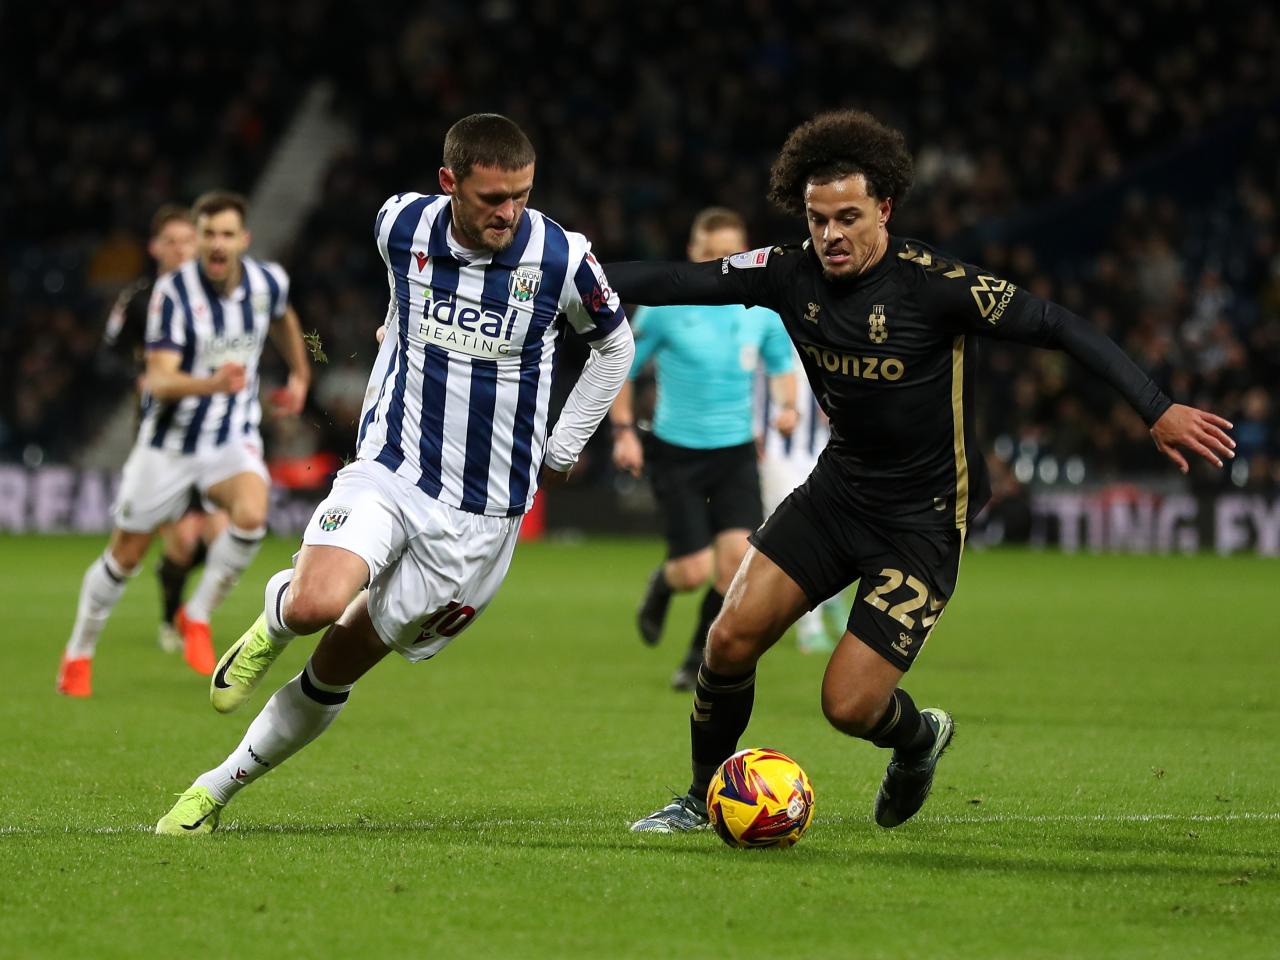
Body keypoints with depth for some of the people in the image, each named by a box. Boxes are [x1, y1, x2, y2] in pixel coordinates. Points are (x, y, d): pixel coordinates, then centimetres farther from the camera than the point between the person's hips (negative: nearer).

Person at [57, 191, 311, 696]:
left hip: (234, 437, 2)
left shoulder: (269, 281, -8)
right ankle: (79, 653, 30)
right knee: (125, 555, 7)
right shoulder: (173, 292, -21)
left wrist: (300, 375, 28)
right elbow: (158, 380, -28)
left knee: (251, 516, -28)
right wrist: (211, 384, -46)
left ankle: (198, 617, -6)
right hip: (170, 441, -2)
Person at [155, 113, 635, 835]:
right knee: (315, 604, -29)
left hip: (481, 515, -1)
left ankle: (218, 789, 24)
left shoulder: (561, 257, -11)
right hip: (391, 470, 1)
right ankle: (272, 626, 9)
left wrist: (561, 450, 9)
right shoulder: (401, 225, -5)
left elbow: (615, 343, 9)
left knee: (335, 671, 4)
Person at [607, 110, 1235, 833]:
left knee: (849, 705, -12)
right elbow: (679, 282, -1)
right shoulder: (792, 273, -6)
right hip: (839, 489, 5)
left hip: (924, 521, -5)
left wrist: (1158, 409, -25)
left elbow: (1054, 325, -19)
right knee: (733, 636, -9)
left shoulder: (933, 284, -21)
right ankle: (704, 799, 15)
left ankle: (918, 739, 25)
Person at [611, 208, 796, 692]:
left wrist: (787, 404, -1)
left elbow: (781, 362, 18)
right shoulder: (665, 307, -9)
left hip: (736, 451, 3)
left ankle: (700, 657, 10)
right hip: (676, 452, -3)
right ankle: (663, 583, 31)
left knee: (737, 553, -13)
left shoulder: (762, 309, 0)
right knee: (694, 570, -9)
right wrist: (624, 431, -7)